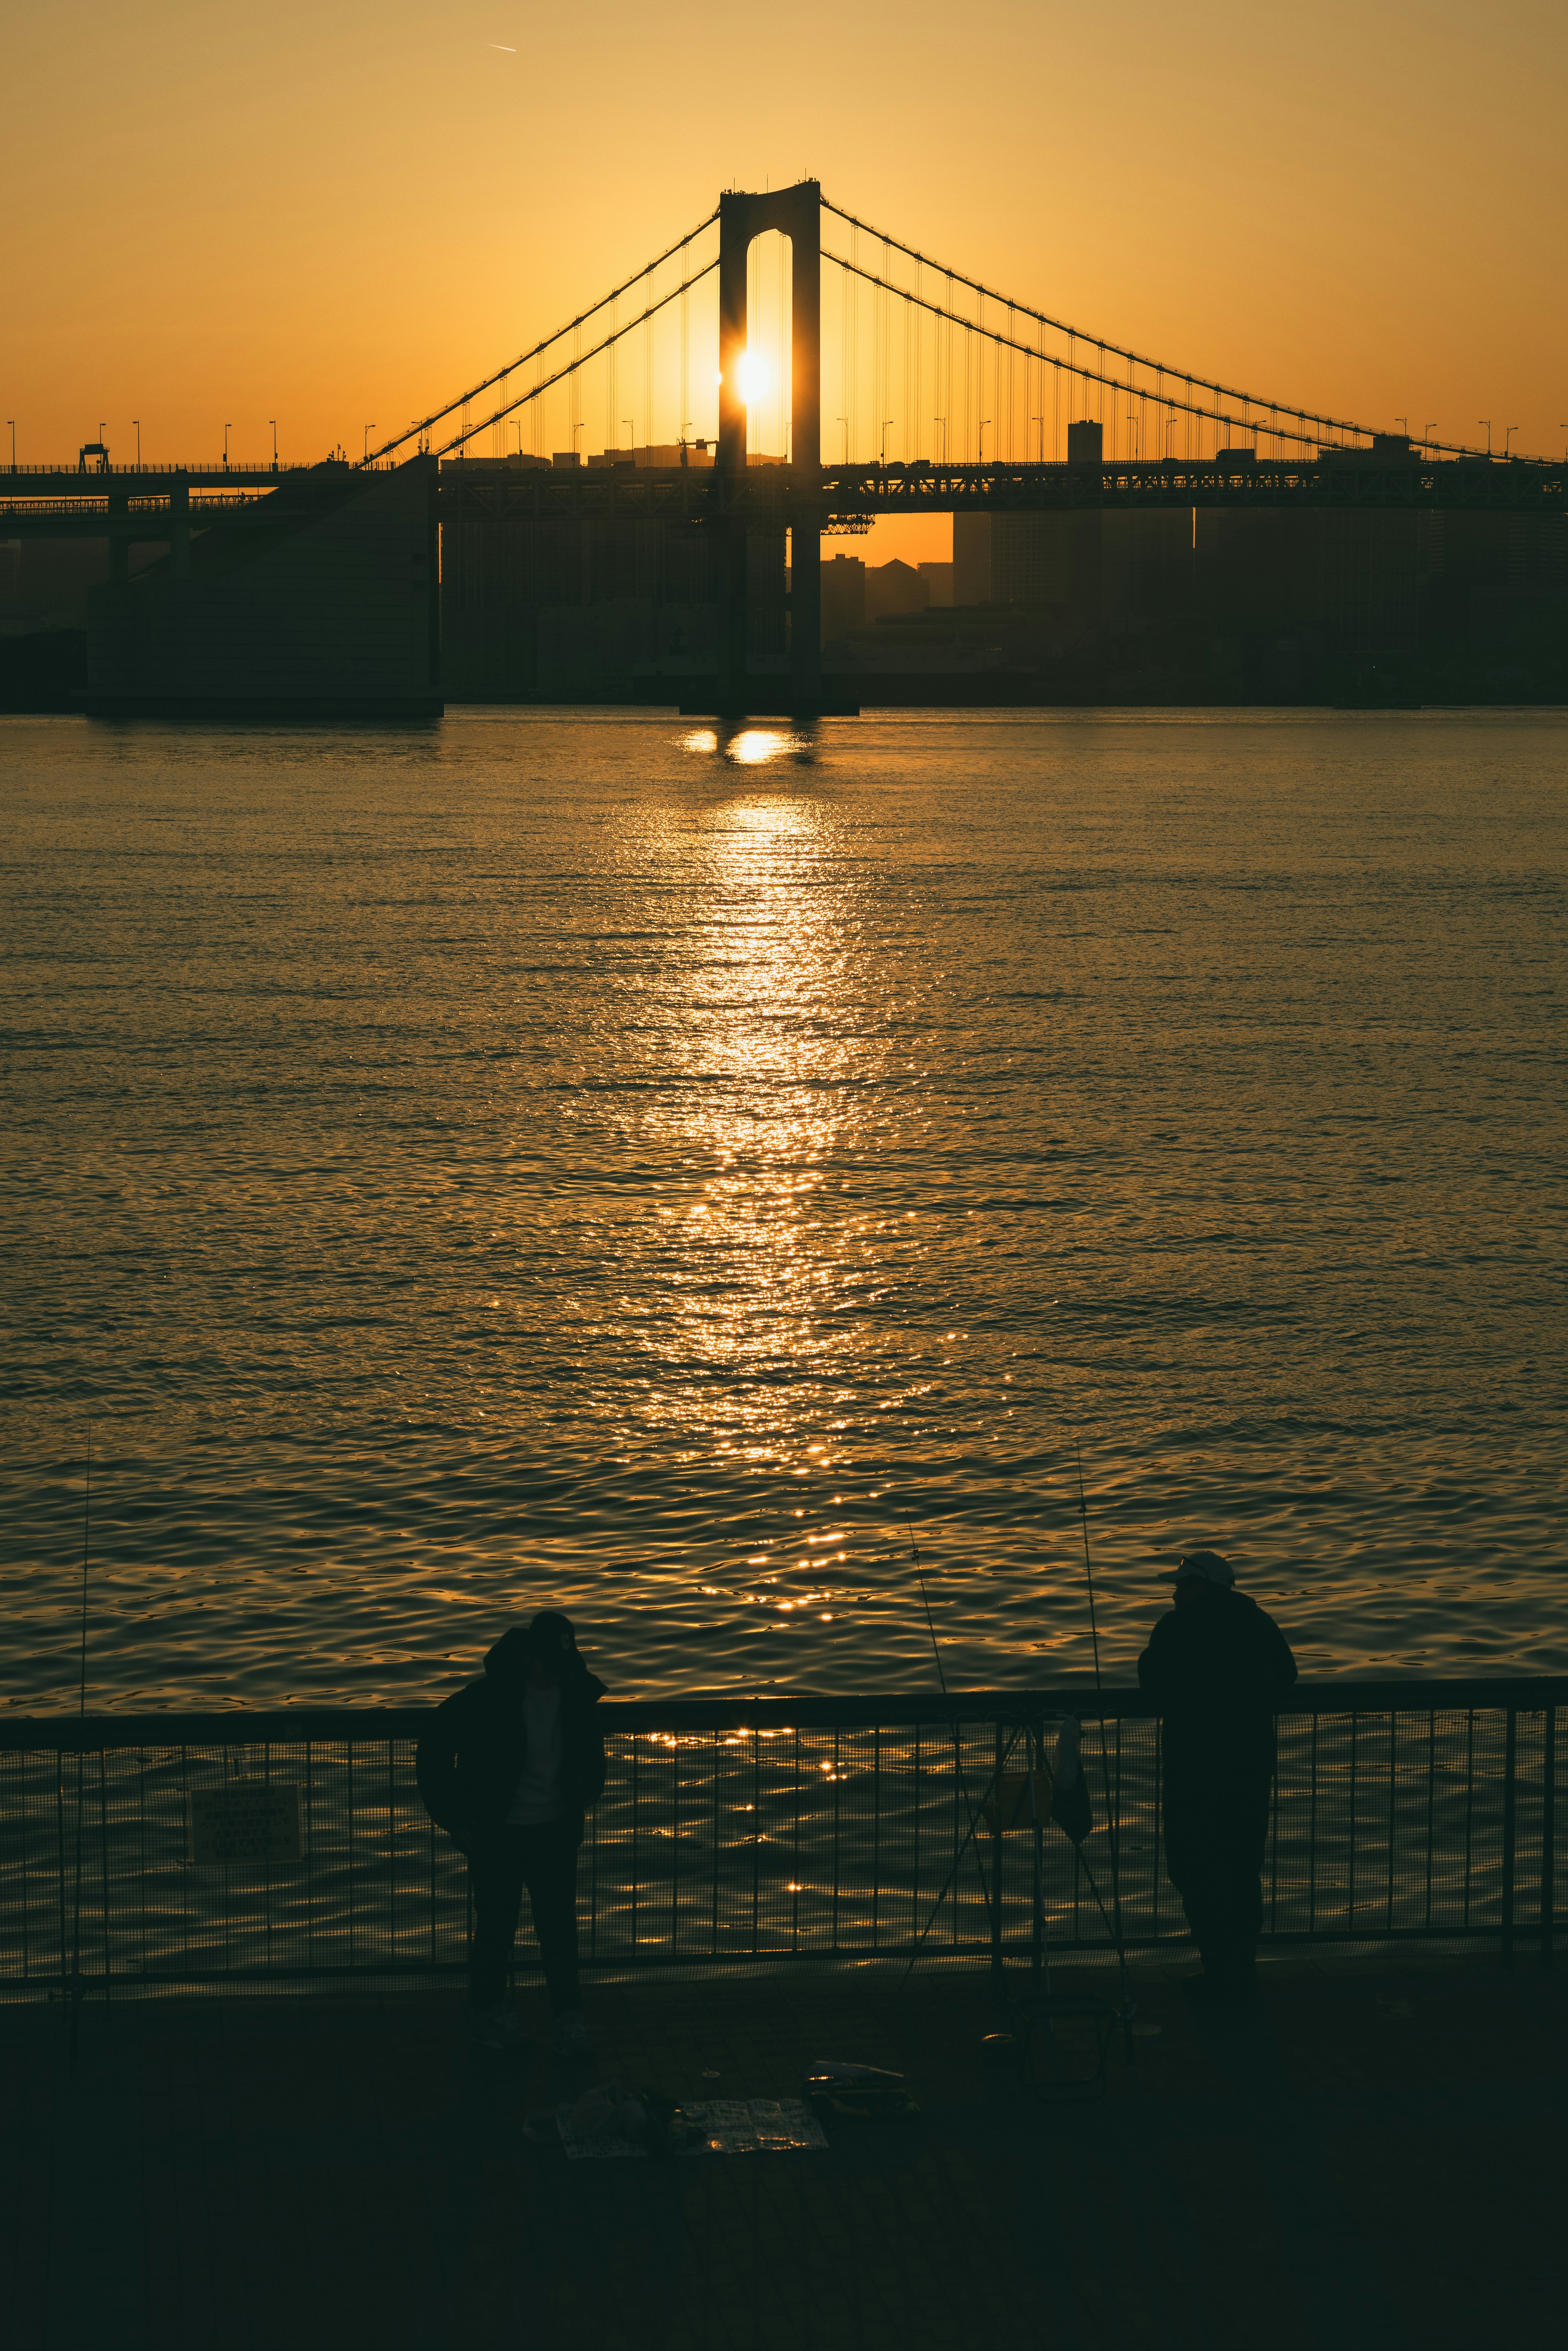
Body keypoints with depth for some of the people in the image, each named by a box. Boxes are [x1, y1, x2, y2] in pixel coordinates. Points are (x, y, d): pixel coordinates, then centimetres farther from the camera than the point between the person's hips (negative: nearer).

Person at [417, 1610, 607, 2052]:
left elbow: (590, 1741, 17)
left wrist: (587, 1792, 14)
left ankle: (568, 2018, 12)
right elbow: (434, 1750, -11)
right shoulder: (488, 1697, -19)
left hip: (556, 1829, 3)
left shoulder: (579, 1692, -6)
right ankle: (488, 2011, 27)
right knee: (496, 1927, 7)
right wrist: (452, 1819, -8)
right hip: (499, 1832, -3)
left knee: (560, 1926, 2)